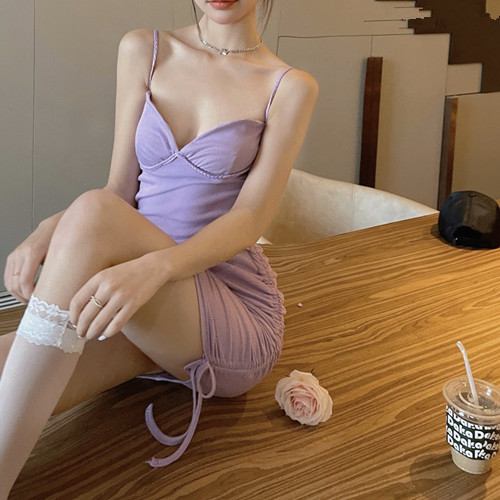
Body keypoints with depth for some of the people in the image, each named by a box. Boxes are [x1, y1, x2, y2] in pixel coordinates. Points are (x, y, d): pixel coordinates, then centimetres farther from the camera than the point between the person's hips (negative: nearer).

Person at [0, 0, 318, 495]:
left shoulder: (290, 87, 0)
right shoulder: (142, 51, 9)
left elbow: (250, 219, -11)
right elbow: (121, 192, 8)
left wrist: (153, 268, -31)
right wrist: (50, 229, -15)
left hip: (234, 317, -3)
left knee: (93, 215, -32)